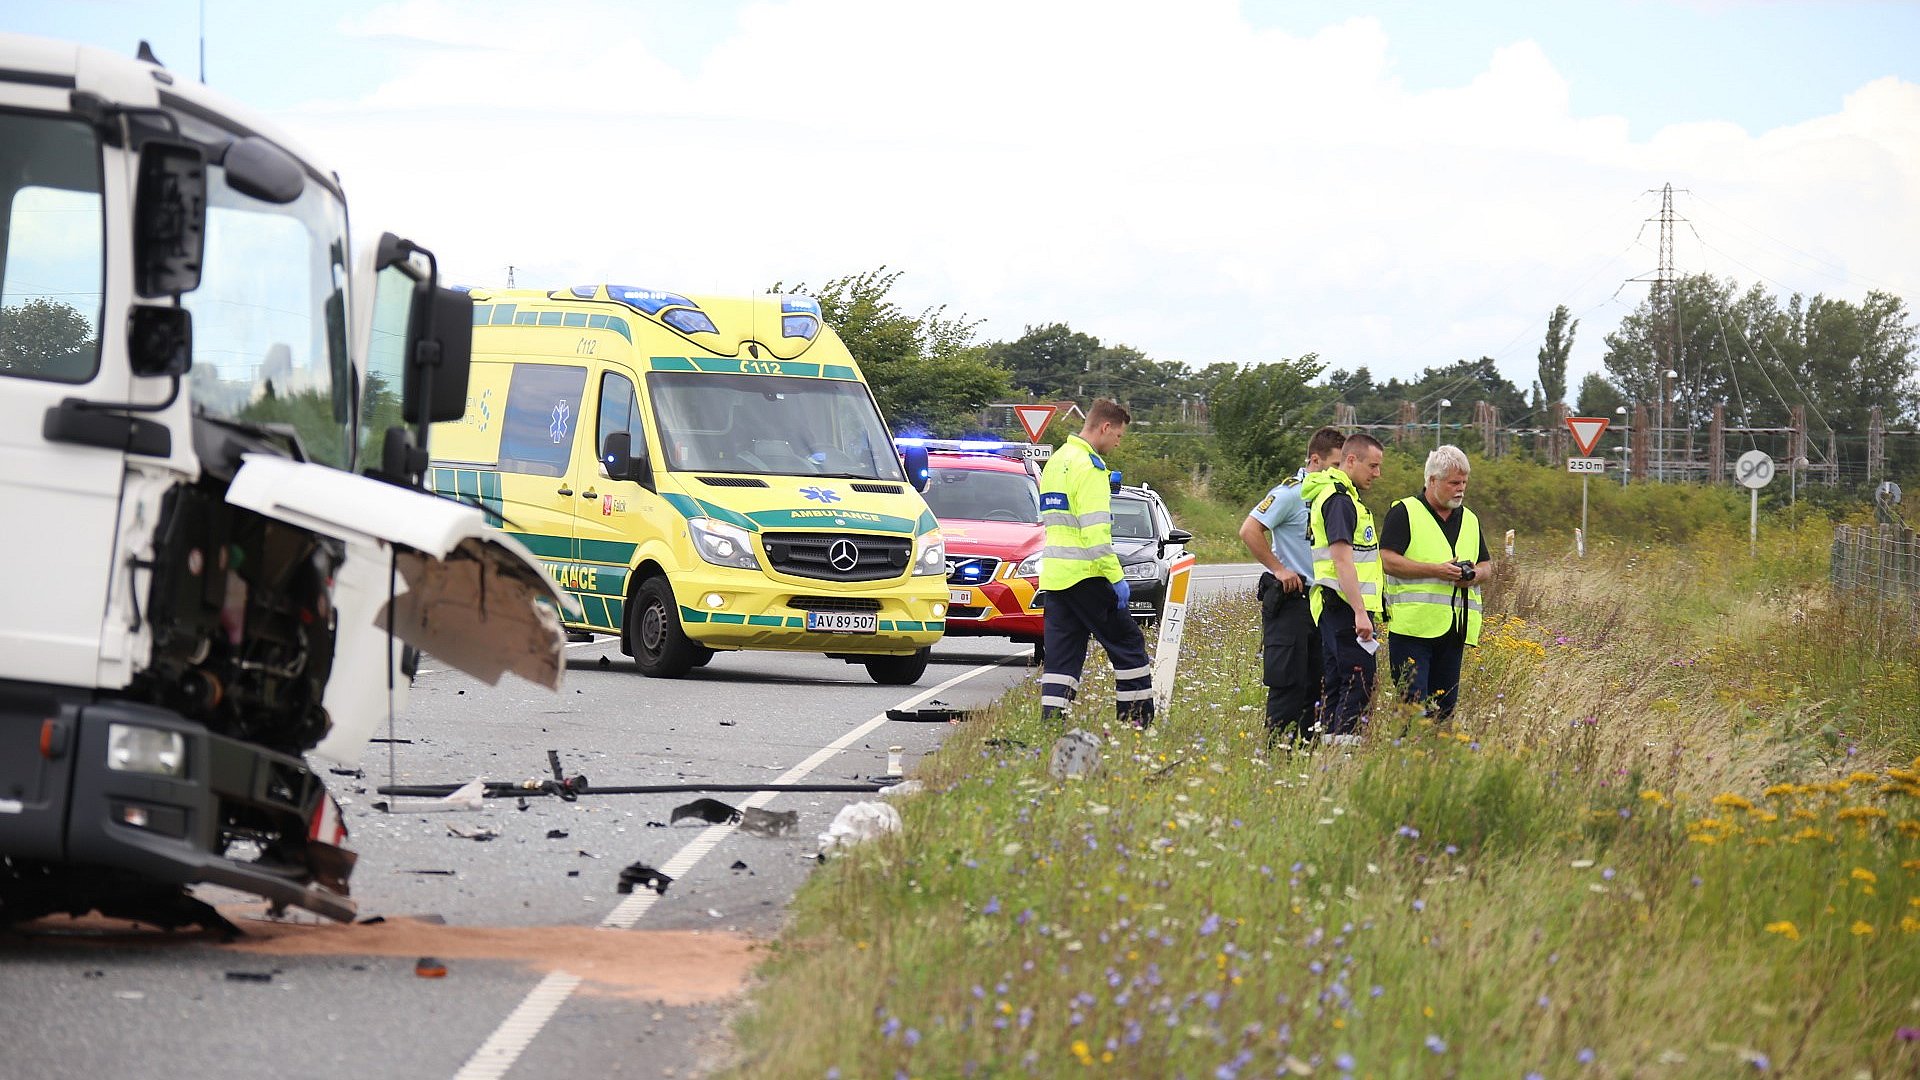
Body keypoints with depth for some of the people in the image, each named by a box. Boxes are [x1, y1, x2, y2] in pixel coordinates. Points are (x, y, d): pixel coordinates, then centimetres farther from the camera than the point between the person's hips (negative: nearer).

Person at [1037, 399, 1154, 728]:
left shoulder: (1055, 462, 17)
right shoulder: (1089, 466, -12)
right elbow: (1095, 530, -18)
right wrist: (1116, 577, -17)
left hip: (1053, 574, 8)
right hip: (1085, 575, -8)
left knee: (1061, 653, 6)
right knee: (1127, 645, 1)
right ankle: (1139, 720, 2)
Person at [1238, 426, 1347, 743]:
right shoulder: (1291, 493, -11)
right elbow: (1249, 530, -17)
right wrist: (1279, 569, -15)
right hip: (1289, 599, -8)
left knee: (1316, 684, 8)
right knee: (1288, 684, -8)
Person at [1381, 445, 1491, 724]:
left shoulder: (1469, 520, 19)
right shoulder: (1404, 513, -1)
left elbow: (1487, 566, 24)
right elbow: (1387, 560, -11)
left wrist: (1476, 575, -2)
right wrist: (1436, 570, -16)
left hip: (1454, 630, 6)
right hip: (1414, 625, -6)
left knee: (1444, 706, 6)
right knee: (1413, 700, -12)